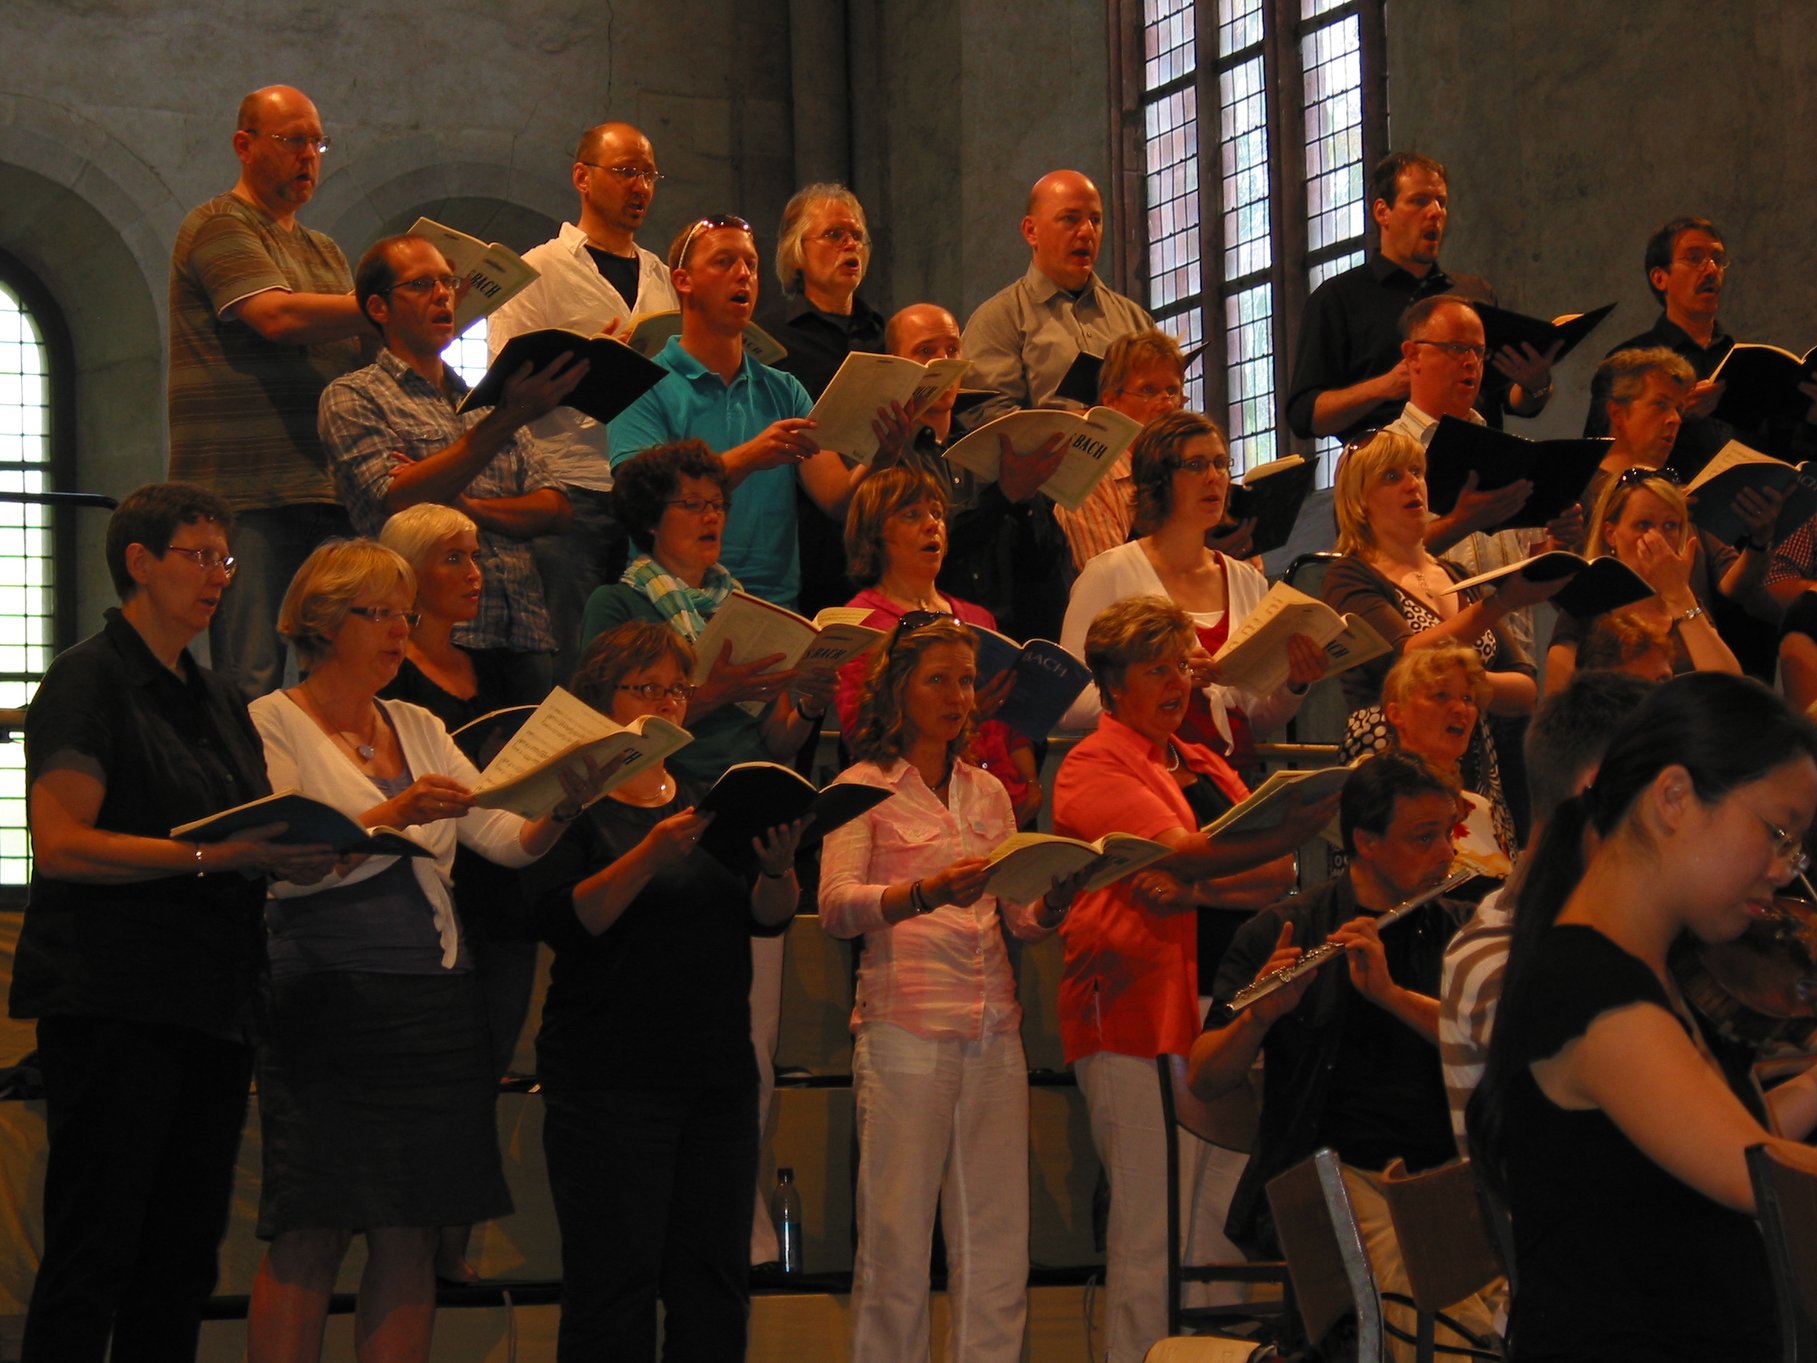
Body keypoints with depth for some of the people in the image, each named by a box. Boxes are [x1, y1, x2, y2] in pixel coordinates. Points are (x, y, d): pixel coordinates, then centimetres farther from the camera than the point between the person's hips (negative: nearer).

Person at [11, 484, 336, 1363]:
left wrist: (298, 854, 1)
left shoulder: (219, 702, 20)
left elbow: (259, 835, 25)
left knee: (184, 1260, 8)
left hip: (212, 1007, 8)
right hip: (112, 1004, -8)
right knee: (92, 1259, -8)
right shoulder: (89, 681, -4)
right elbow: (61, 844, -15)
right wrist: (215, 854, -22)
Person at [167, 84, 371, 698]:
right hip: (249, 492, -7)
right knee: (252, 681, -10)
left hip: (326, 488, 7)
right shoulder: (218, 226, 1)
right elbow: (276, 315, -15)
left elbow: (353, 358, 23)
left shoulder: (324, 251, 26)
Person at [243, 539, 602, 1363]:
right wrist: (391, 816, -25)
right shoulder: (271, 725, 0)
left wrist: (565, 807, -12)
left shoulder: (419, 729, 17)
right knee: (310, 1239, -6)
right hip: (329, 1008, -6)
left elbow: (508, 840, 8)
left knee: (412, 1239, 4)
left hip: (434, 1009, 6)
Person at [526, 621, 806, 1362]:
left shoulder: (711, 801, 17)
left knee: (713, 1281, 3)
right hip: (612, 1072, -5)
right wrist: (649, 857, -26)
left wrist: (778, 868, -16)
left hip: (718, 1071, 5)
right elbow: (564, 919, -14)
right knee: (615, 1281, -7)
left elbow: (770, 916, 6)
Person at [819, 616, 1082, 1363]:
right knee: (898, 1239, -6)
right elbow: (836, 906, -12)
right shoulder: (865, 786, 2)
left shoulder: (987, 792, 18)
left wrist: (1057, 896, -9)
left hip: (994, 1032, 5)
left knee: (997, 1239, 3)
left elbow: (1025, 919, 13)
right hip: (906, 1028, -5)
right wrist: (926, 894, -29)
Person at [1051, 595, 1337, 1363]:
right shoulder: (1095, 767, -1)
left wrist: (1190, 891, -14)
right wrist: (1320, 810, -26)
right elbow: (1182, 852, -17)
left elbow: (1279, 871, 7)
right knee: (1151, 1229, -9)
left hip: (1219, 1007, 7)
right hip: (1138, 1012, -7)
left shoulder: (1203, 767, 21)